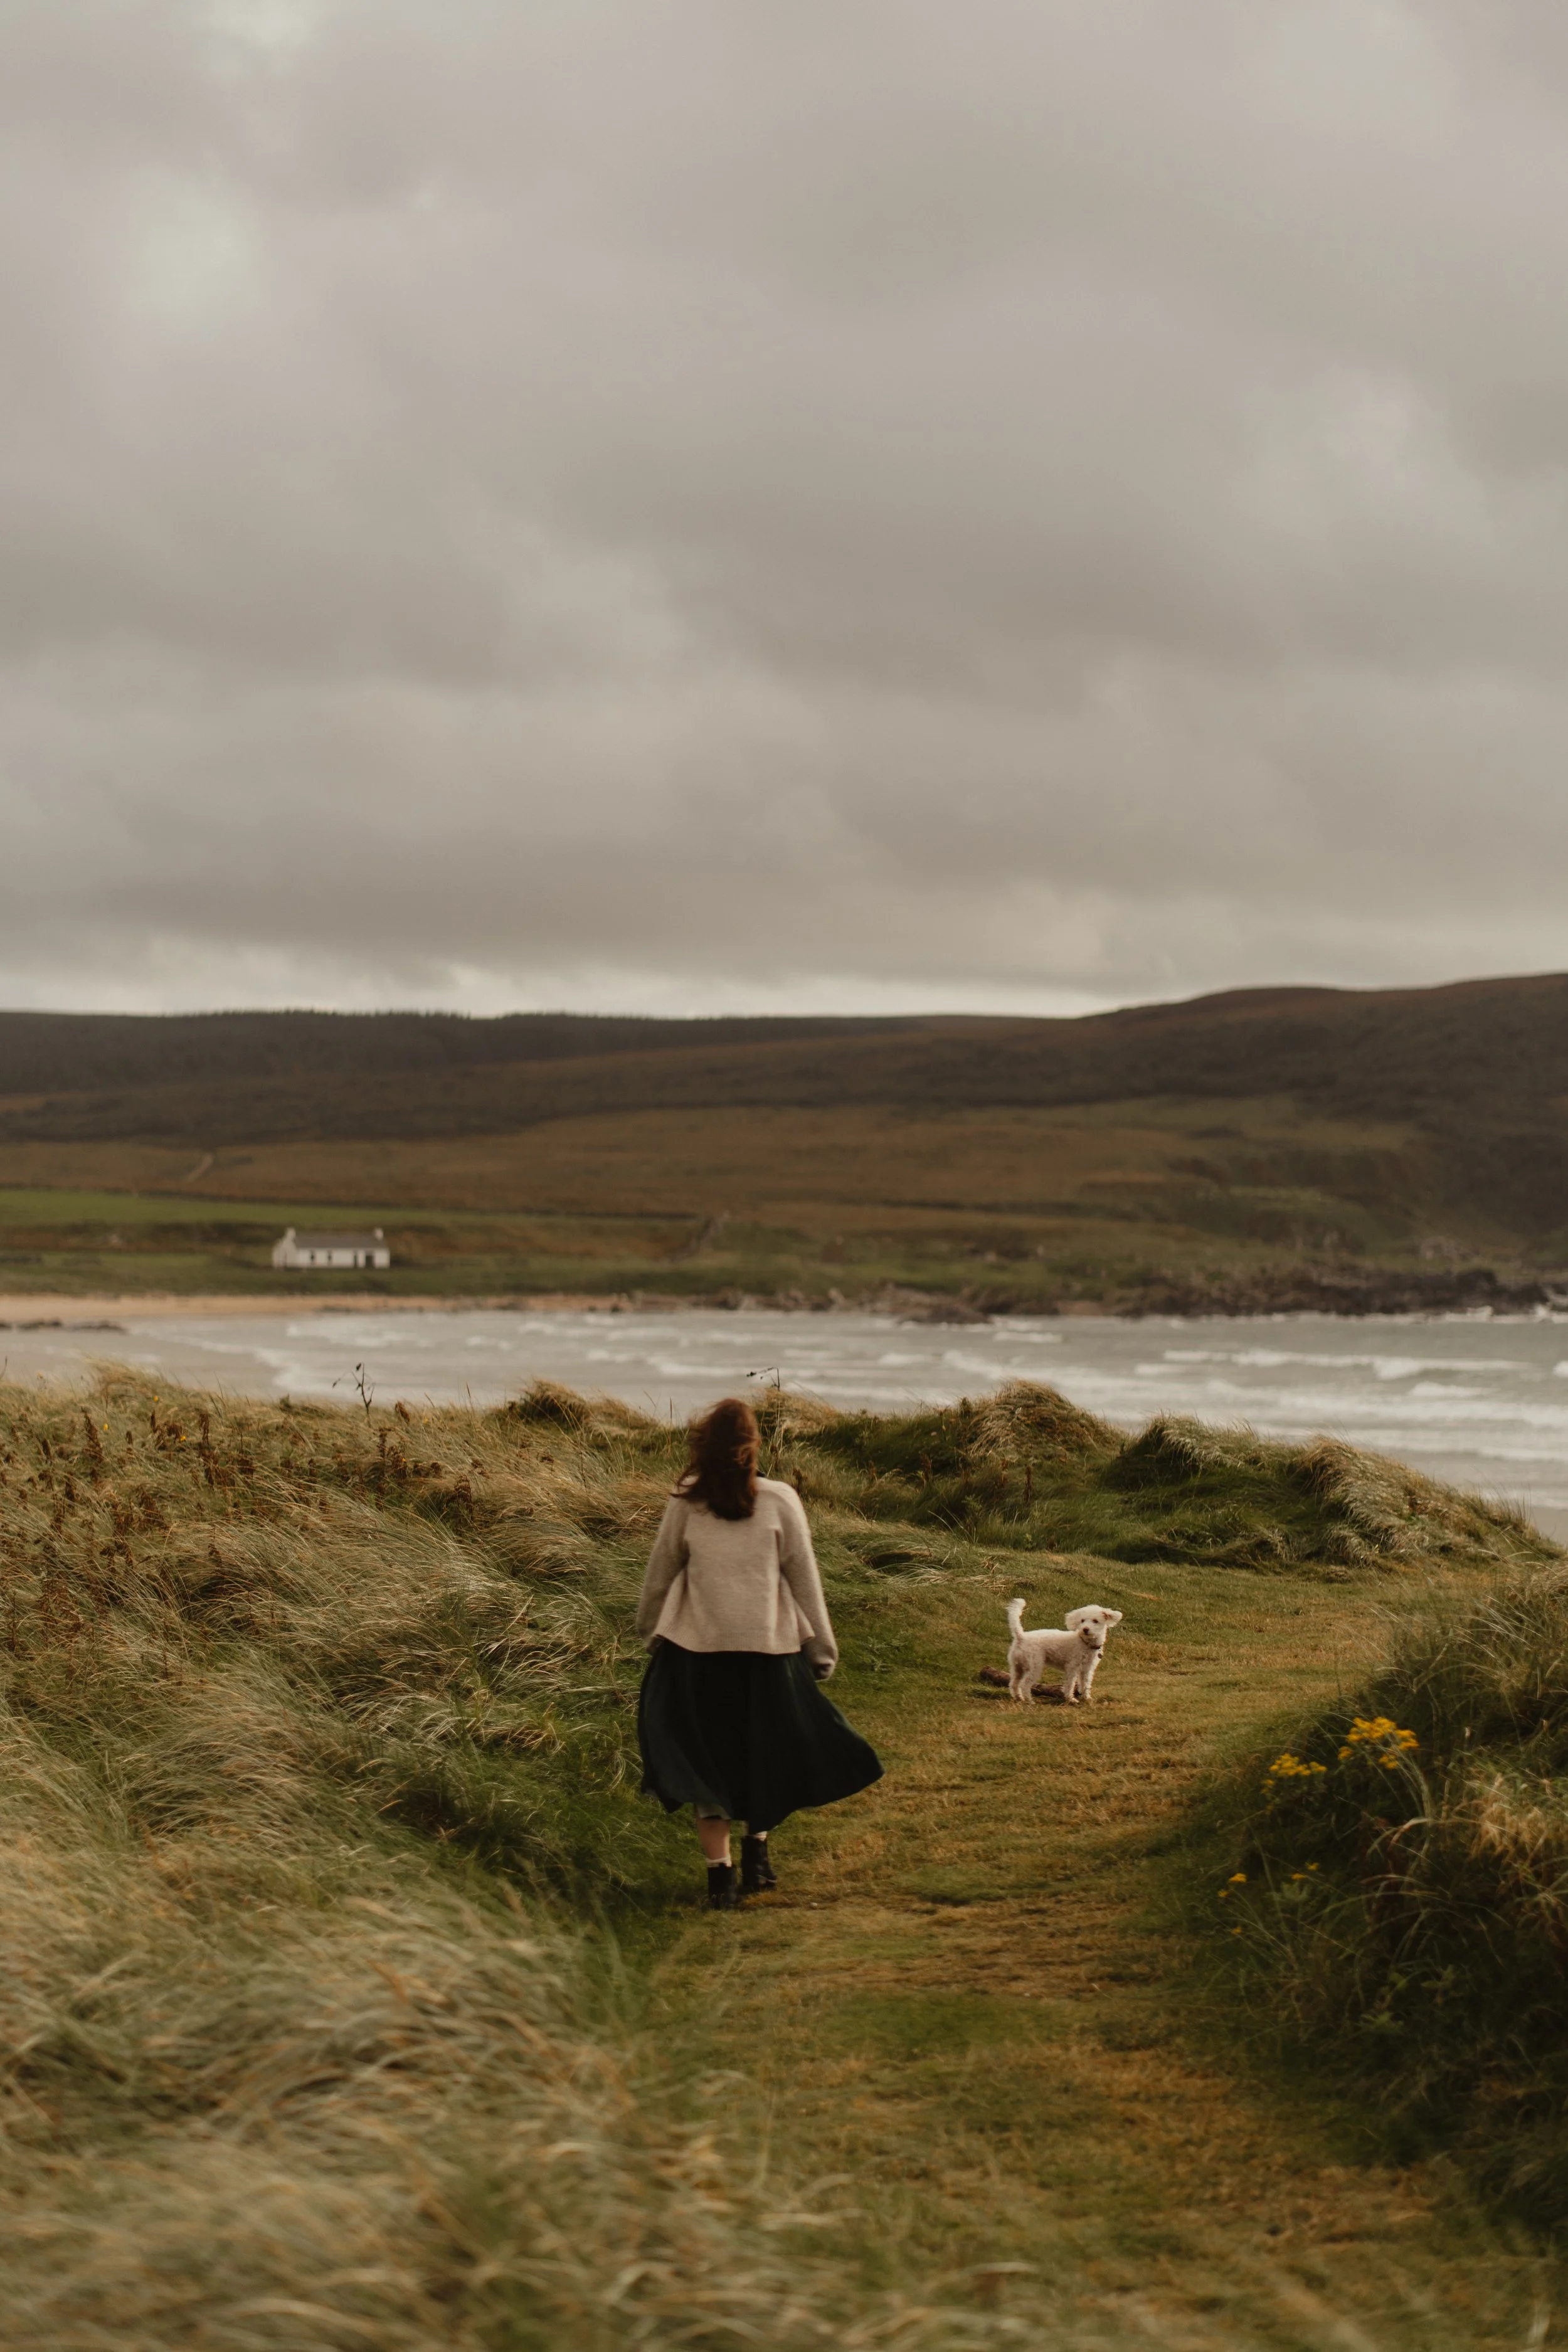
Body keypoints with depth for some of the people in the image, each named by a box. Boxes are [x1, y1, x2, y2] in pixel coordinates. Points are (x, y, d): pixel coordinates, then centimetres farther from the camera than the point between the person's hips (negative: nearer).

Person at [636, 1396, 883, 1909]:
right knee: (770, 1750, 21)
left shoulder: (685, 1503, -4)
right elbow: (805, 1578, -1)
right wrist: (822, 1647, 6)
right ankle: (757, 1845, 18)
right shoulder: (779, 1501, -6)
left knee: (708, 1759, 9)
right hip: (769, 1648, 0)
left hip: (698, 1648, 0)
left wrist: (649, 1628, 21)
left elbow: (660, 1573, 5)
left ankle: (720, 1874, 5)